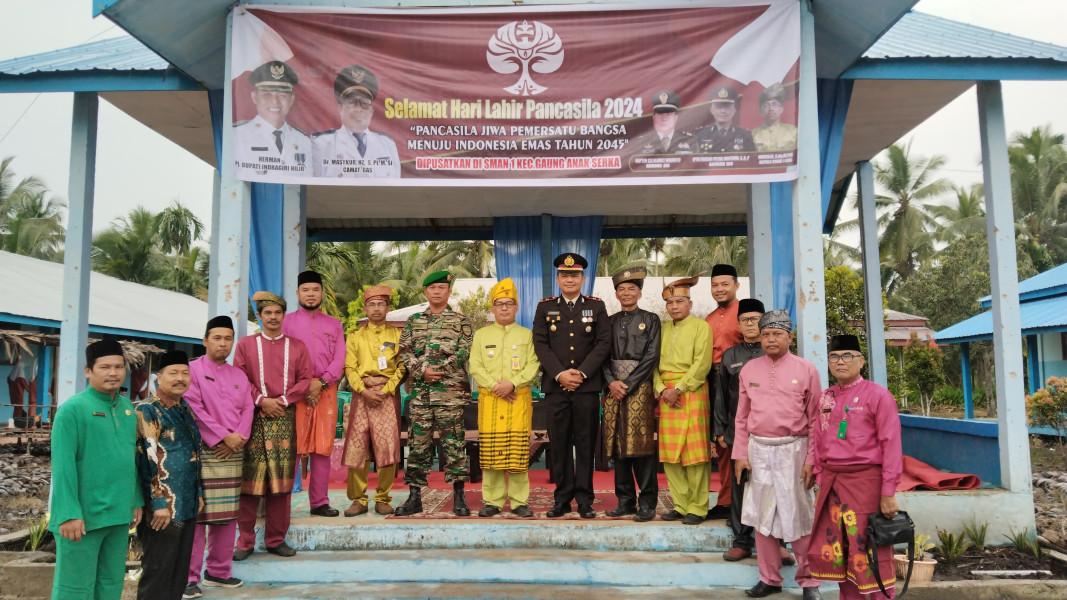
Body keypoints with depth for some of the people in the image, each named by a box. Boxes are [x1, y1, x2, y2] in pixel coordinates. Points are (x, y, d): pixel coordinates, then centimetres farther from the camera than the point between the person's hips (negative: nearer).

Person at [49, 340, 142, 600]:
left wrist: (136, 500, 13)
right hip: (83, 515, -6)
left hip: (118, 513, 6)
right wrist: (69, 513, -19)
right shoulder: (72, 408, -11)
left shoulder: (127, 407, 9)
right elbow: (63, 465, -15)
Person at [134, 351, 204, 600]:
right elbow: (148, 461, -17)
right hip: (163, 507, -8)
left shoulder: (186, 409, 14)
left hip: (188, 505, 8)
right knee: (157, 573, 1)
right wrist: (158, 503, -19)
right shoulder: (146, 411, -11)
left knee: (180, 570, 15)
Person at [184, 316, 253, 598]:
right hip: (201, 451, -5)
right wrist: (224, 437, -14)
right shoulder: (192, 369, -2)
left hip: (232, 453, 6)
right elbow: (194, 410, -11)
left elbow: (248, 409, 9)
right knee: (197, 513, -6)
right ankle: (189, 577, 1)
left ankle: (219, 572, 18)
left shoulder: (239, 375, 16)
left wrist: (238, 438, -8)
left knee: (227, 514, 8)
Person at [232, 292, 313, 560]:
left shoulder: (297, 346, 12)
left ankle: (276, 539, 15)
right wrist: (261, 400, -10)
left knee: (282, 480, 4)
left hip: (285, 418, 1)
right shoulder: (246, 344, 9)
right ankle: (245, 541, 9)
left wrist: (284, 399, -8)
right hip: (254, 419, -1)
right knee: (250, 480, -1)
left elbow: (305, 380, 5)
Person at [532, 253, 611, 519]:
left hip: (588, 385, -1)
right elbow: (540, 344, 2)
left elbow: (604, 343, 0)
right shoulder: (545, 307, 9)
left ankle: (584, 499, 10)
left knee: (586, 442, 2)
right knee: (559, 443, 3)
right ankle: (562, 498, 12)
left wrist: (581, 373, -10)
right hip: (556, 386, 1)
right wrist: (560, 374, -10)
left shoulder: (597, 306, 8)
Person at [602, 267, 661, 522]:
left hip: (639, 387, -4)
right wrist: (612, 382, -8)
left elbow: (651, 357, -4)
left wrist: (628, 384, -11)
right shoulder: (610, 322, 14)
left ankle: (647, 503, 1)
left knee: (642, 444, -6)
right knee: (618, 444, 4)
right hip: (614, 388, 4)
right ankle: (626, 500, 13)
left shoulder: (650, 320, 4)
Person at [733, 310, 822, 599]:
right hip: (758, 449, 3)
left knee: (798, 516, 3)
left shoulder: (806, 369, -3)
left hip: (792, 449, -3)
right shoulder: (749, 369, 6)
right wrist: (740, 454, 4)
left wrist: (811, 459, -6)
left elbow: (815, 419, -2)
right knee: (761, 514, 10)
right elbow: (741, 417, 8)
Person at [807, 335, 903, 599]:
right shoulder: (825, 398, 11)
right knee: (835, 550, 12)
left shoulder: (878, 395, -7)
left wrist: (888, 493, -12)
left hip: (864, 481, -6)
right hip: (831, 482, 6)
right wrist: (820, 484, 13)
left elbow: (891, 446, -10)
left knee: (869, 553, 0)